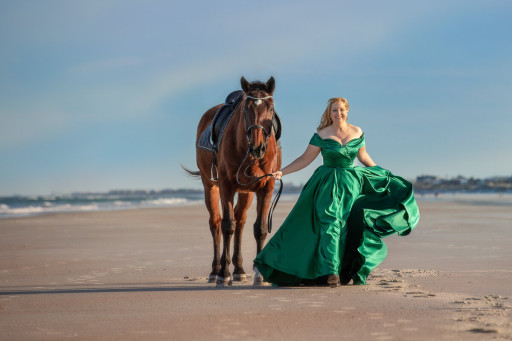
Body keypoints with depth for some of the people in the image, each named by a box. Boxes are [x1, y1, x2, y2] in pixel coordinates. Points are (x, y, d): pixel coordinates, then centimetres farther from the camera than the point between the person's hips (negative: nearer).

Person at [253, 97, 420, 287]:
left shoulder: (357, 132, 4)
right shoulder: (321, 135, -5)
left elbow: (363, 156, 19)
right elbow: (305, 159, -3)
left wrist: (383, 174, 26)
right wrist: (282, 172, -12)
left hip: (351, 184, 3)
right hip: (327, 185, -3)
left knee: (352, 226, 2)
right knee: (331, 222, -14)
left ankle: (350, 272, 13)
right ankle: (331, 271, -13)